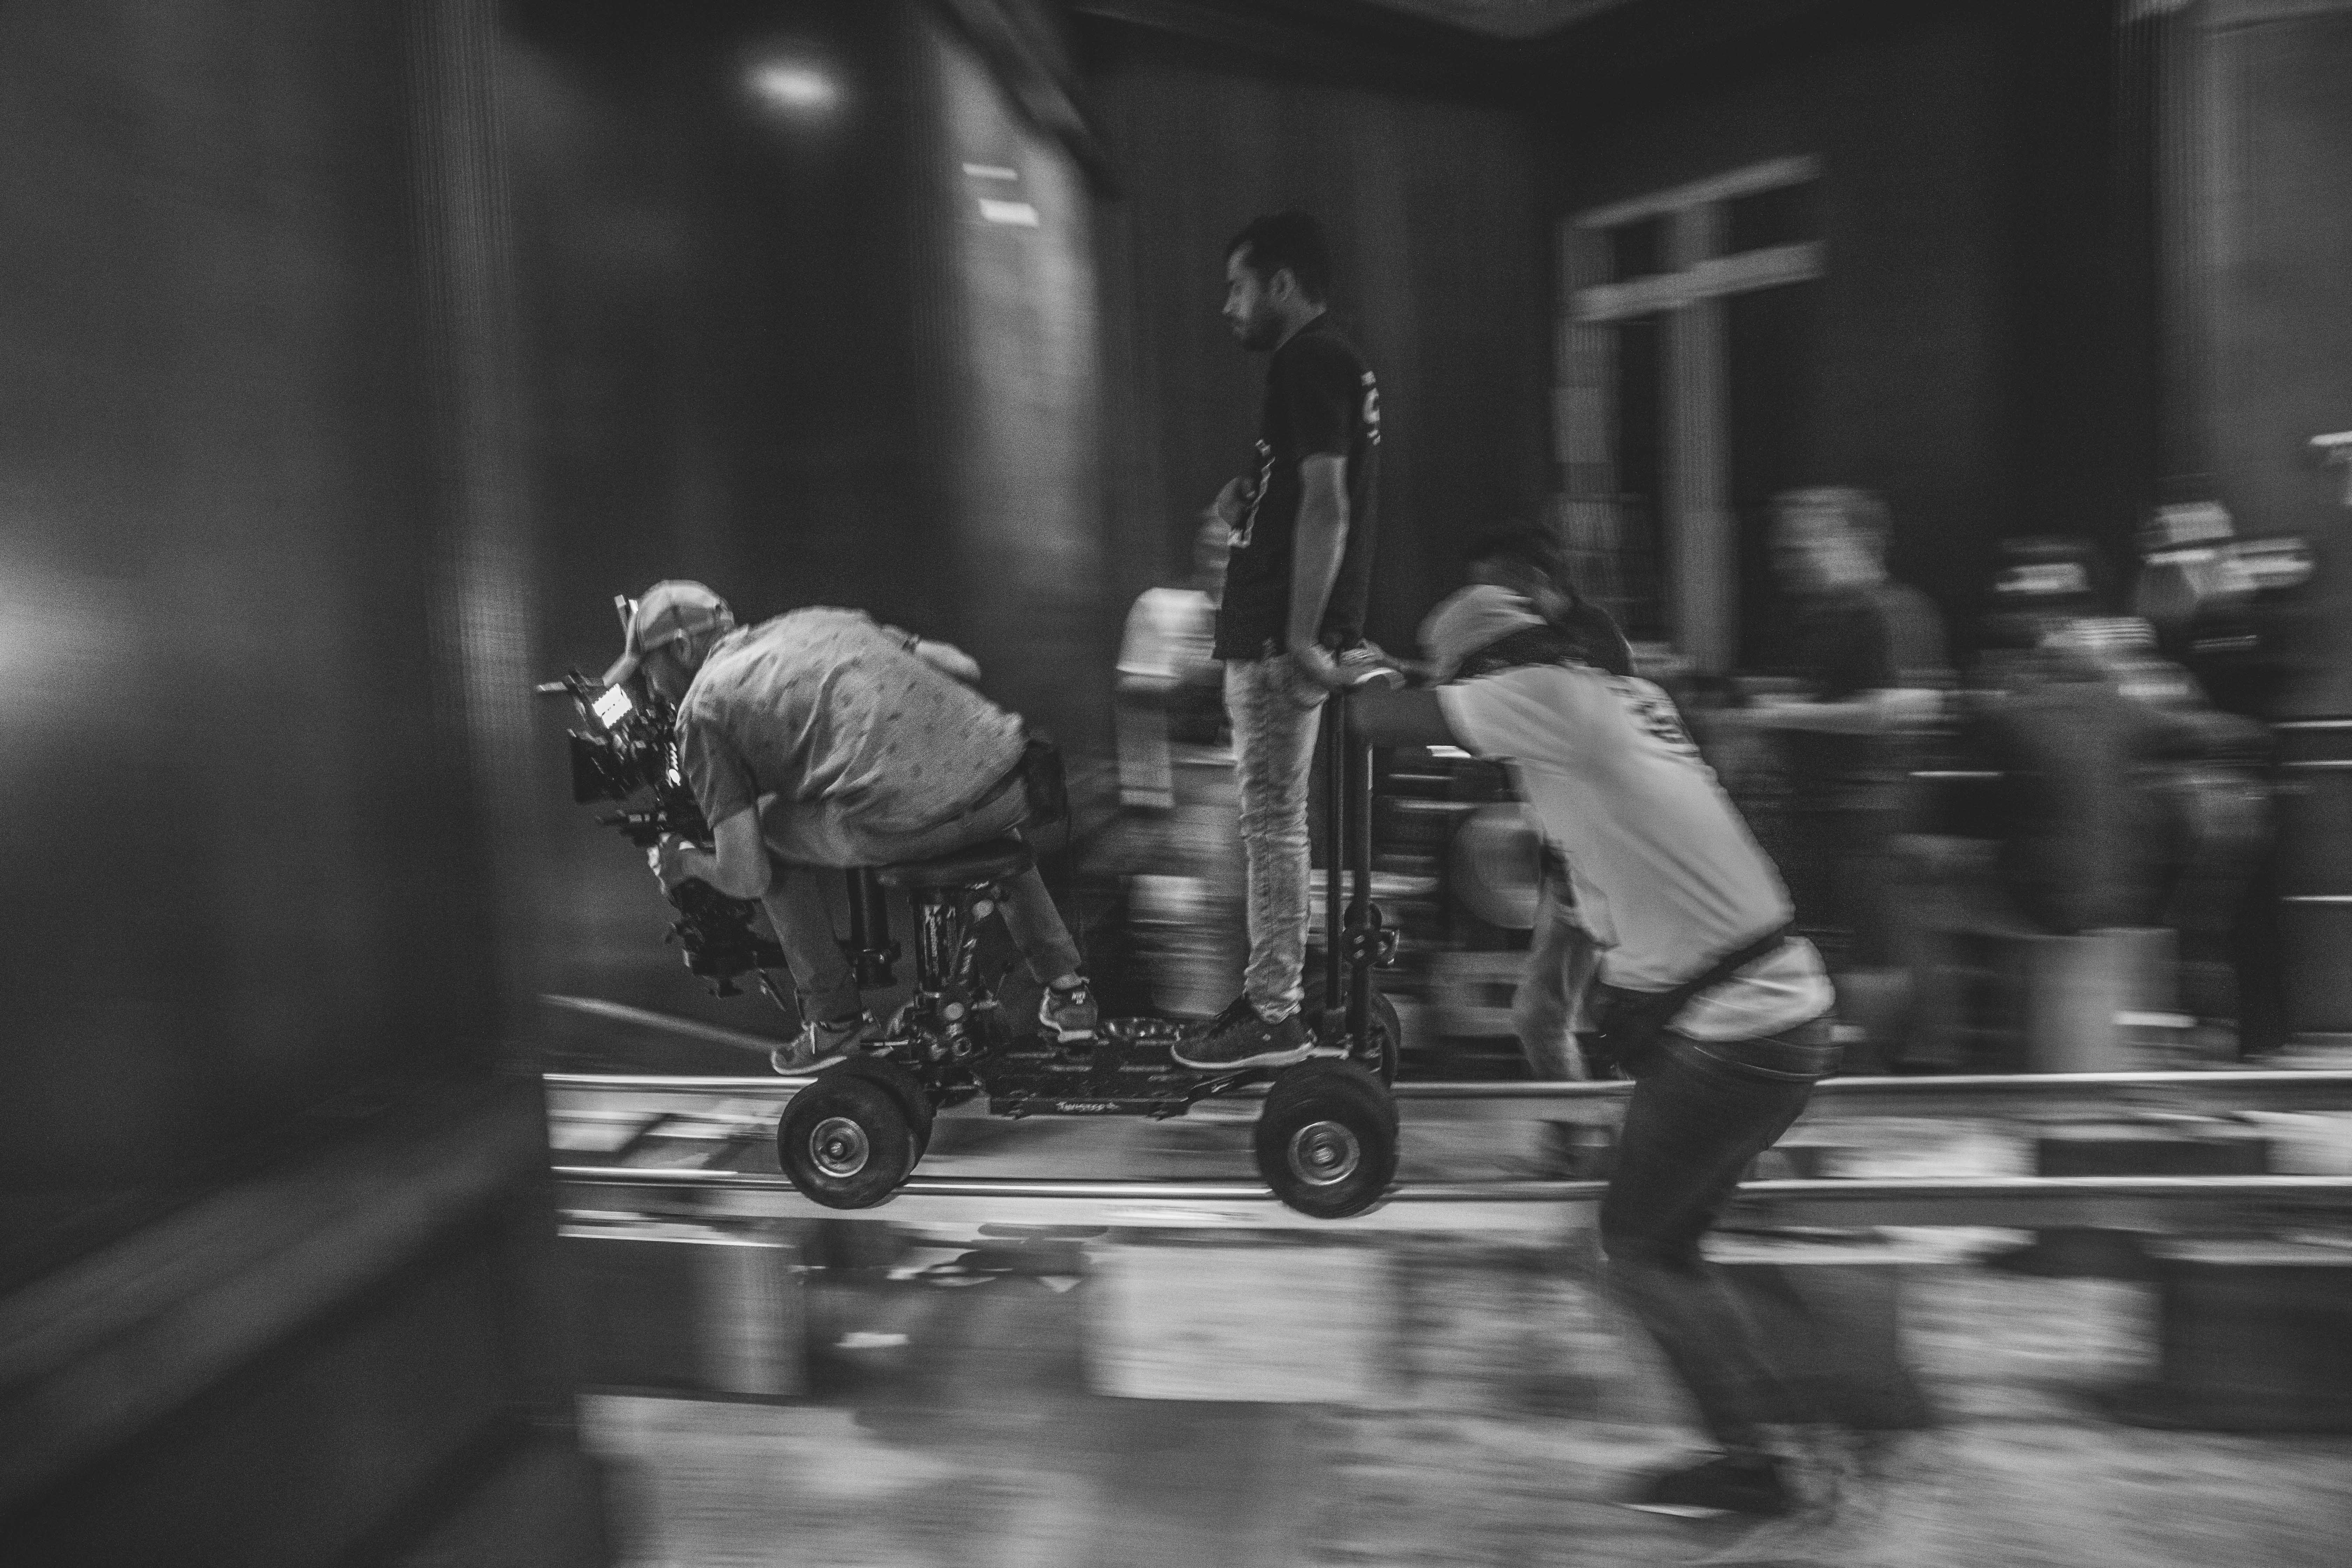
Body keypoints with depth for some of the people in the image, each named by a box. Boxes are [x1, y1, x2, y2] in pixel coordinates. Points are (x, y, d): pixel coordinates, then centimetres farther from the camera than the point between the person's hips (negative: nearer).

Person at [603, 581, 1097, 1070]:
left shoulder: (702, 707, 14)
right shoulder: (816, 620, 29)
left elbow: (747, 878, 8)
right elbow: (963, 667, 24)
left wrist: (685, 862, 31)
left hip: (902, 819, -5)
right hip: (1012, 788, 6)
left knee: (770, 828, 25)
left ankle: (834, 1014, 29)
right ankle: (1067, 986, 35)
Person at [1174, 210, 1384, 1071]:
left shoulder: (1307, 361, -11)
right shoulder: (1332, 362, 21)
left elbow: (1326, 503, -21)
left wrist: (1299, 640, -25)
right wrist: (1248, 504, 9)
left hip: (1279, 636, -10)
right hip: (1274, 630, 10)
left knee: (1272, 820, -6)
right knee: (1271, 820, 14)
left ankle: (1275, 1017, 2)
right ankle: (1272, 995, 22)